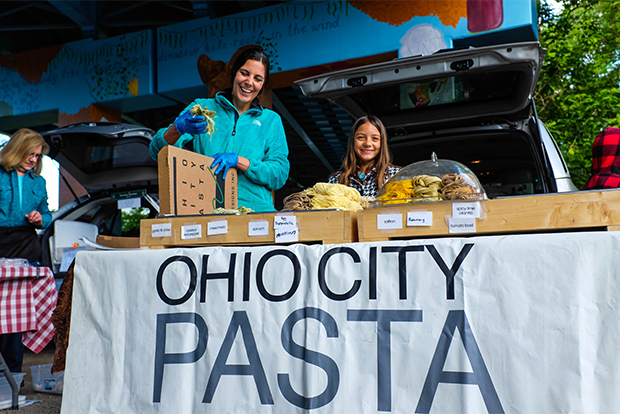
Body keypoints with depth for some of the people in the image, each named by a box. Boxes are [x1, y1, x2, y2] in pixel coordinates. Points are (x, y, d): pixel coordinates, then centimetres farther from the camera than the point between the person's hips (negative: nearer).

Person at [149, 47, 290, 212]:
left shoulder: (271, 120, 18)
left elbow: (280, 174, 5)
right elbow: (158, 151, 7)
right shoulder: (201, 107, 15)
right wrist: (178, 127, -15)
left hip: (256, 211, 1)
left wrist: (238, 160, -9)